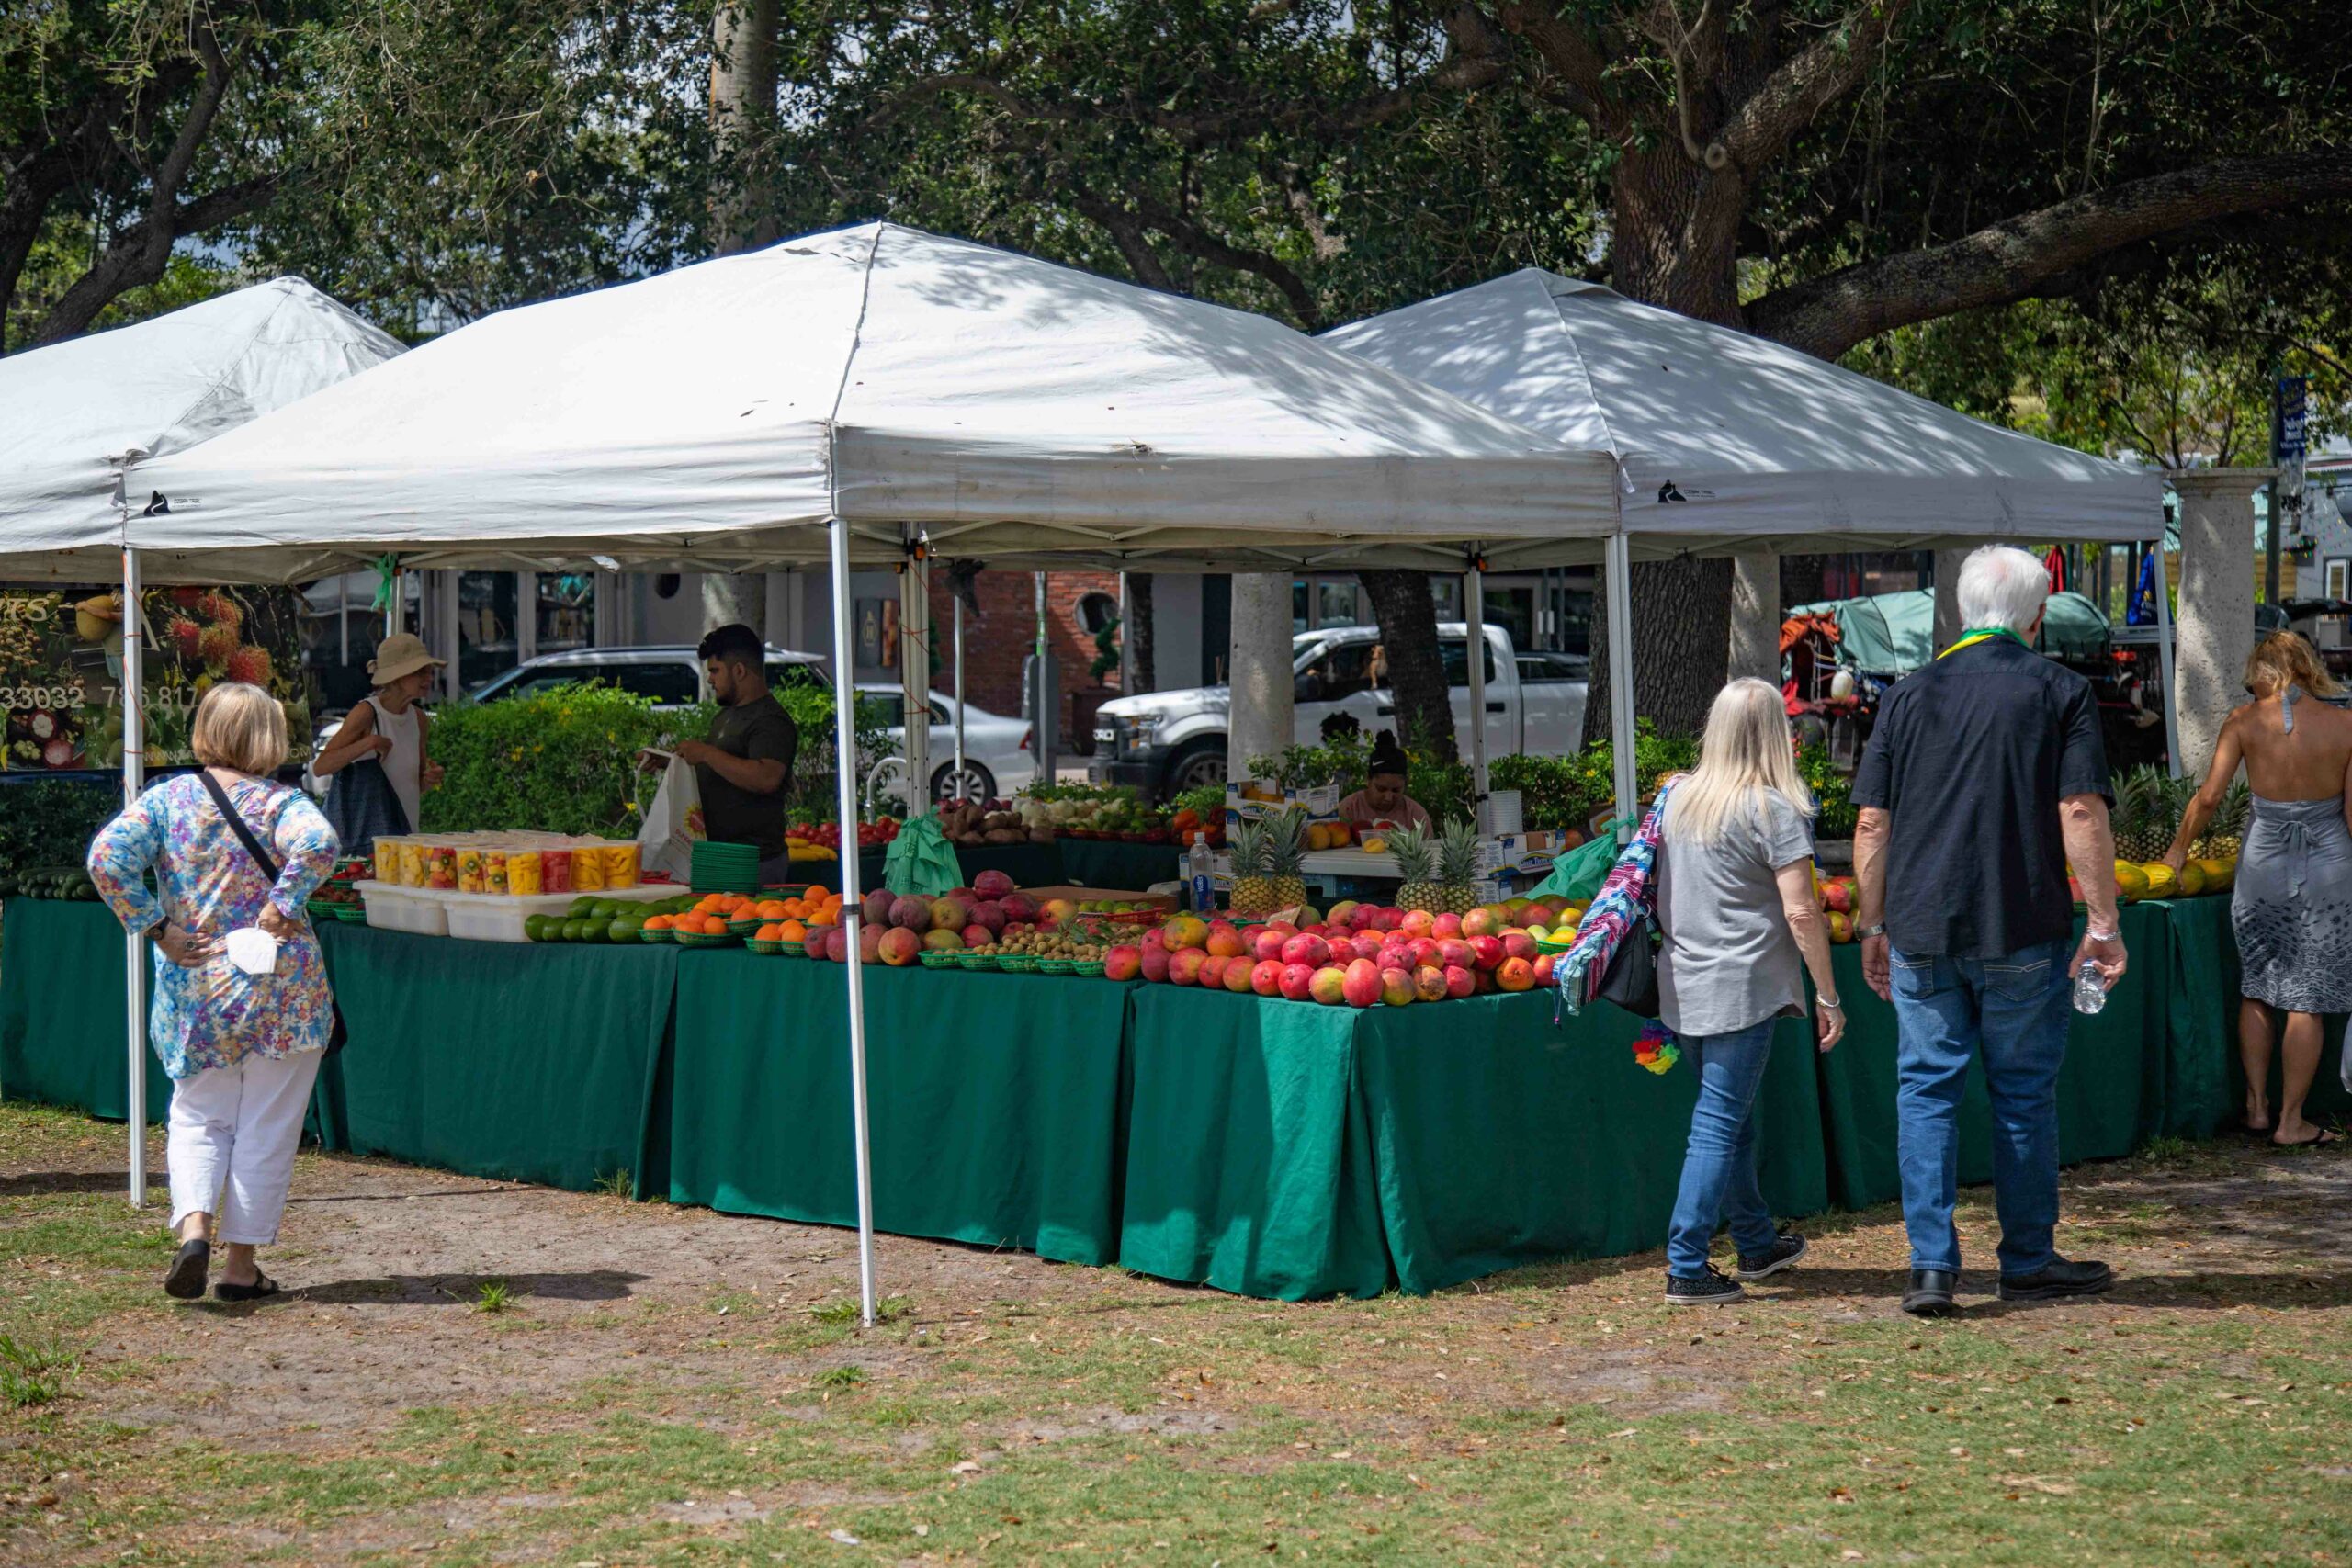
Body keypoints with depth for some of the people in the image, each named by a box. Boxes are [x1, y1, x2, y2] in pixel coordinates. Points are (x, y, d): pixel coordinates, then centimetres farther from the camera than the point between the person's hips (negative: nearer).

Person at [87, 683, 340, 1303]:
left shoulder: (167, 798, 1)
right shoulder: (282, 802, -6)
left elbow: (107, 856, -11)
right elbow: (318, 844, -27)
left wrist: (156, 928, -6)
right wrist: (281, 908, -16)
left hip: (194, 989, 2)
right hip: (281, 990, -2)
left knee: (198, 1118, 16)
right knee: (265, 1128, 8)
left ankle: (193, 1227, -7)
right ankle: (242, 1263, 11)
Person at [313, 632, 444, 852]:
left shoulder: (419, 720, 8)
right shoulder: (366, 713, -11)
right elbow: (320, 767, -19)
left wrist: (429, 779, -1)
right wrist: (368, 743, -29)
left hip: (404, 834, 6)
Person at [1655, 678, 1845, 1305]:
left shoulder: (1678, 797, 7)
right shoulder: (1773, 810, -11)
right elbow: (1800, 912, -14)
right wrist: (1828, 996, -6)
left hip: (1682, 987, 7)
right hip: (1741, 989, -6)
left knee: (1731, 1118, 20)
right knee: (1719, 1126, -4)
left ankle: (1757, 1242, 34)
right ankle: (1686, 1270, -6)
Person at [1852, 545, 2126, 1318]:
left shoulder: (1910, 694, 6)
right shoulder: (2059, 690, -1)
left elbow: (1872, 824, 5)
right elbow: (2082, 814, -9)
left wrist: (1873, 925, 14)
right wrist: (2103, 921, -4)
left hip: (1921, 932, 2)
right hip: (2024, 932, -2)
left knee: (1926, 1089, 6)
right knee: (2024, 1094, 9)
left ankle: (1933, 1264, -2)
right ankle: (2028, 1262, 18)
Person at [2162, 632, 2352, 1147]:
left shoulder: (2245, 722, -5)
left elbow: (2209, 796, -7)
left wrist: (2178, 849, 7)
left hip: (2263, 866, 1)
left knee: (2255, 989, 17)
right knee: (2307, 998, 5)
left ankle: (2257, 1106, 19)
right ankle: (2290, 1121, 9)